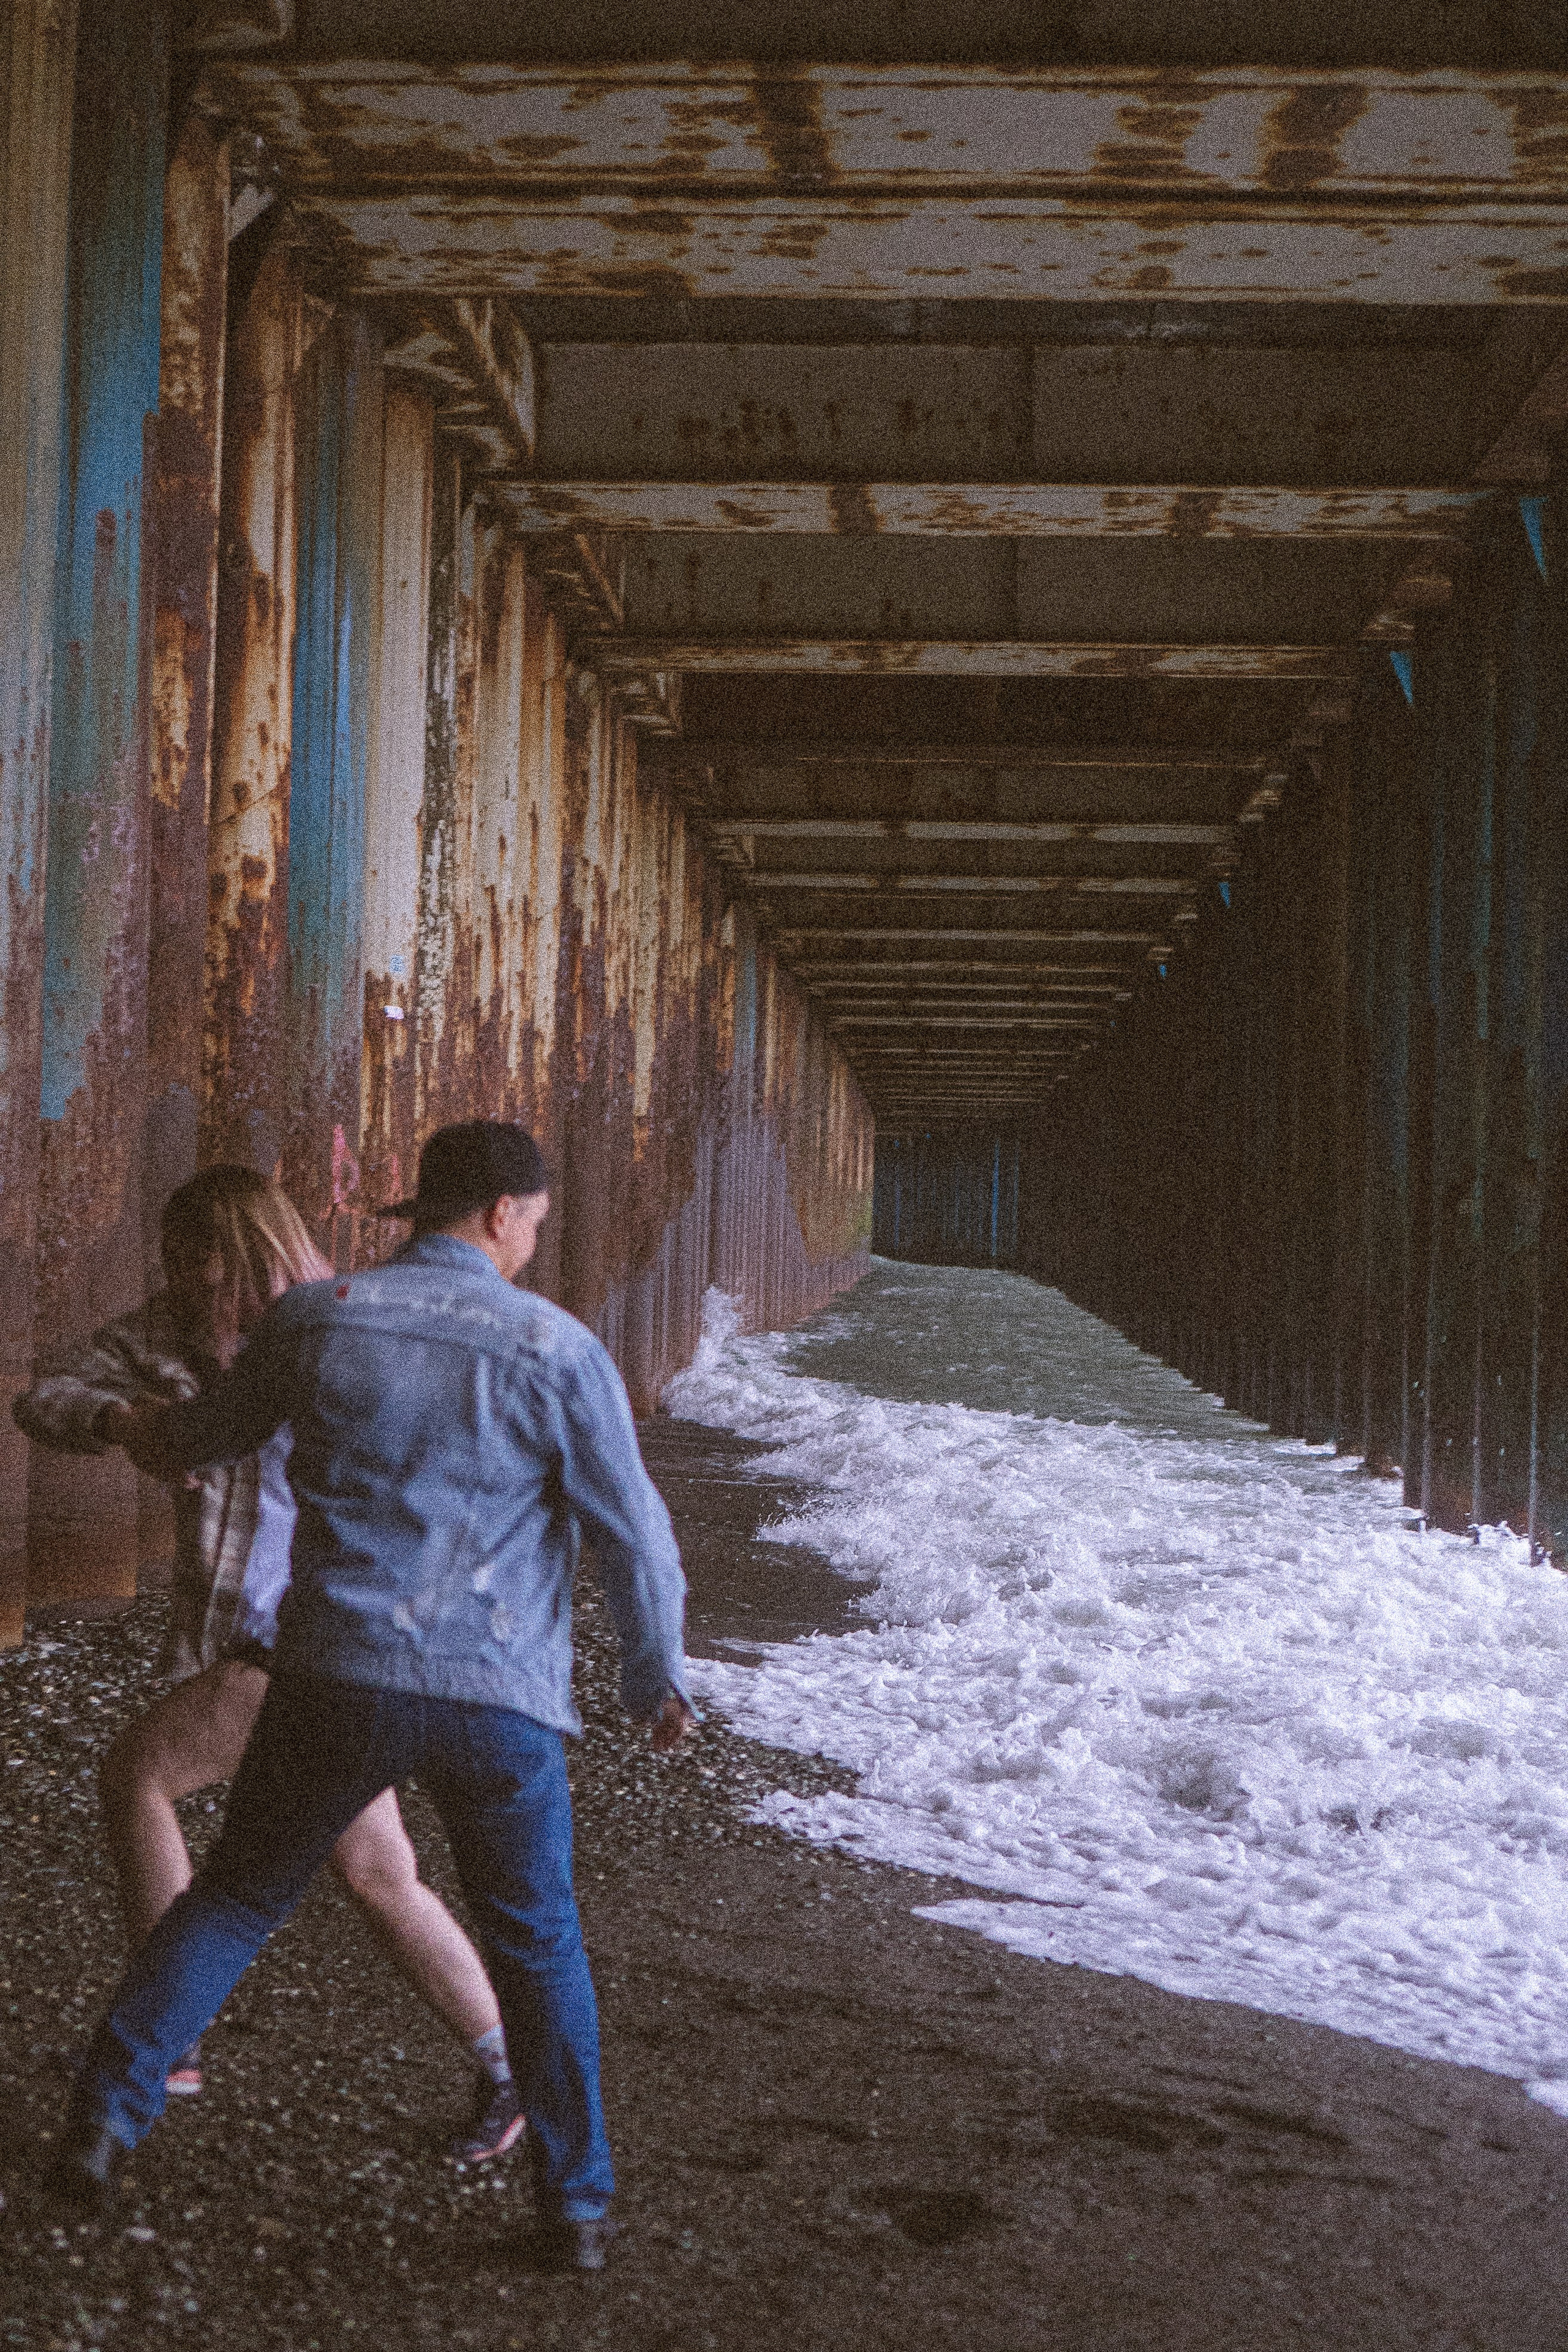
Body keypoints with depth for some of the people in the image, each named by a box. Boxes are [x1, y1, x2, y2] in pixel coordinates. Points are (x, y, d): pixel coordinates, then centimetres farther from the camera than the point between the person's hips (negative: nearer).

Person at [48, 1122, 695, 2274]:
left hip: (337, 1678, 1)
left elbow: (225, 1428, 19)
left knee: (232, 1900, 19)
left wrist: (153, 1435, 43)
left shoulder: (312, 1318, 0)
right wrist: (659, 1678, 13)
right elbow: (636, 1538, -3)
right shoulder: (557, 1349, -7)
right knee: (539, 1947, 16)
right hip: (502, 1697, -1)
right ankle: (577, 2205, 19)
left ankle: (104, 2120, 11)